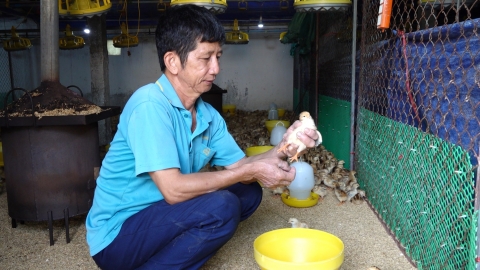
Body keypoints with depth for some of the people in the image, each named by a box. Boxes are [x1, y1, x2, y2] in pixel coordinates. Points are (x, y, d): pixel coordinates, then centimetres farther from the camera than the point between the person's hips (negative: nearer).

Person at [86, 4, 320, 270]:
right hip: (118, 235, -8)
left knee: (248, 192, 2)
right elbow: (173, 189, -28)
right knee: (221, 207, -26)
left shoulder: (208, 115, 1)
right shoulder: (150, 104, -24)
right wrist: (250, 172, -22)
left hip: (158, 217, 8)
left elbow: (238, 166, 3)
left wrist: (283, 148, -14)